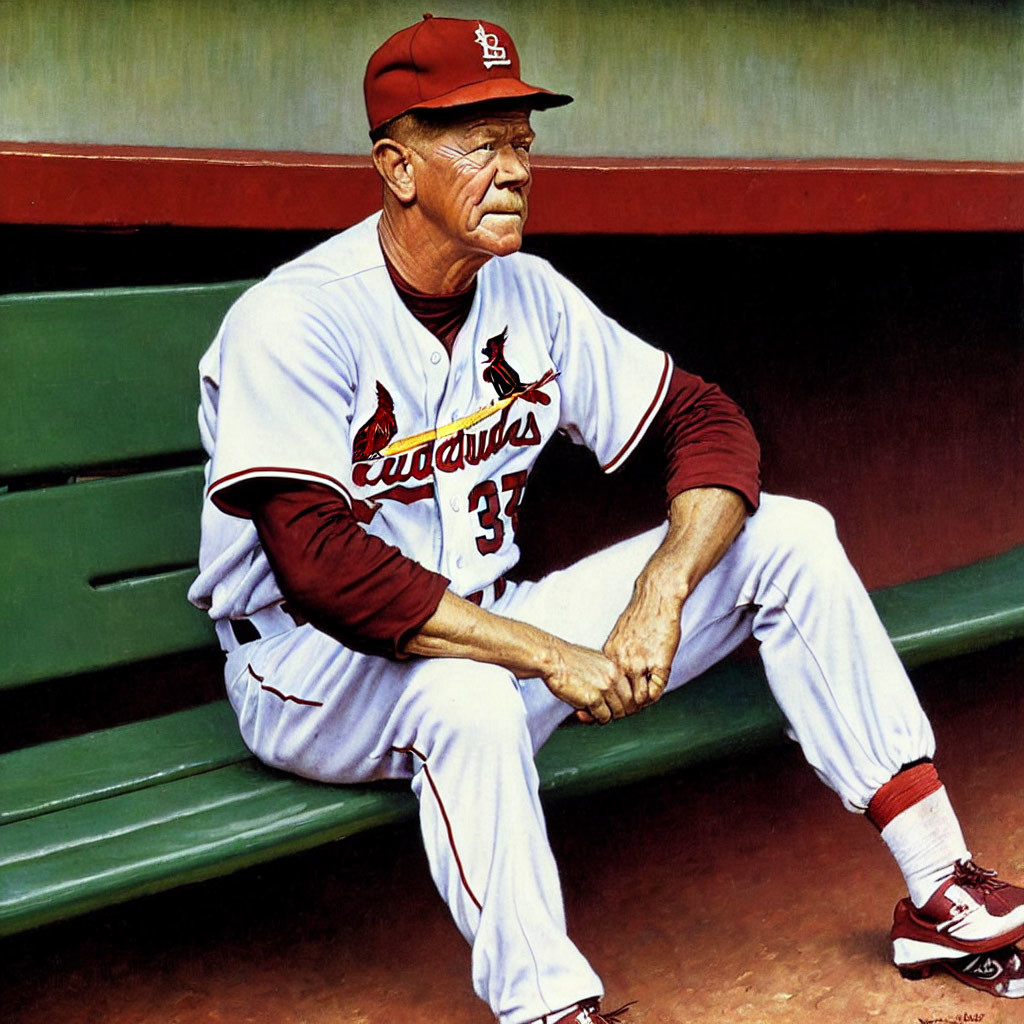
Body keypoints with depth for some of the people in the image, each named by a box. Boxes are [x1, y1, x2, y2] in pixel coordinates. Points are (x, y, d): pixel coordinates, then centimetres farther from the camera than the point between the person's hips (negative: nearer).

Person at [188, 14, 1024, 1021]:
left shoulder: (529, 295, 1)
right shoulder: (292, 322, -19)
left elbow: (705, 421, 1)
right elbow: (319, 566, -29)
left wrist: (658, 598, -17)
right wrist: (549, 653, -29)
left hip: (491, 634, 6)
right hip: (314, 674, -6)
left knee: (788, 536, -4)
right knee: (468, 692, -43)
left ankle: (943, 897, -2)